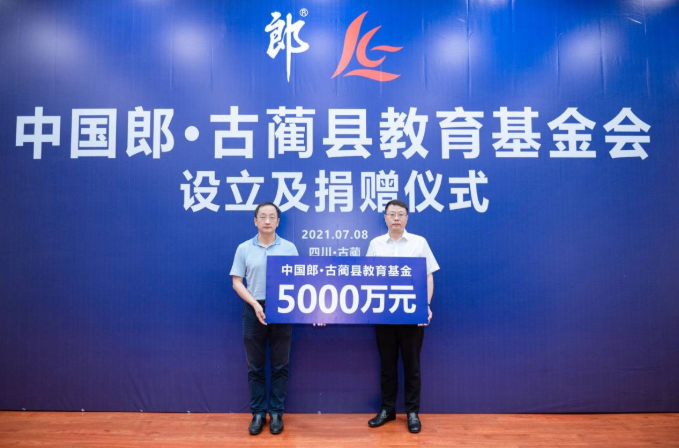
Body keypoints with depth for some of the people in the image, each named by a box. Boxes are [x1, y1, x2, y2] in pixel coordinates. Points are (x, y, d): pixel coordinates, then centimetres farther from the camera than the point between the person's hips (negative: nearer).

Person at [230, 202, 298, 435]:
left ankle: (276, 412, 21)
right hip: (254, 310, 0)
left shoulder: (289, 248, 2)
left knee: (280, 365, 8)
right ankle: (258, 412, 23)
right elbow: (237, 282, 1)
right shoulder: (244, 248, 3)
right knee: (255, 366, 9)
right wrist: (255, 304, -12)